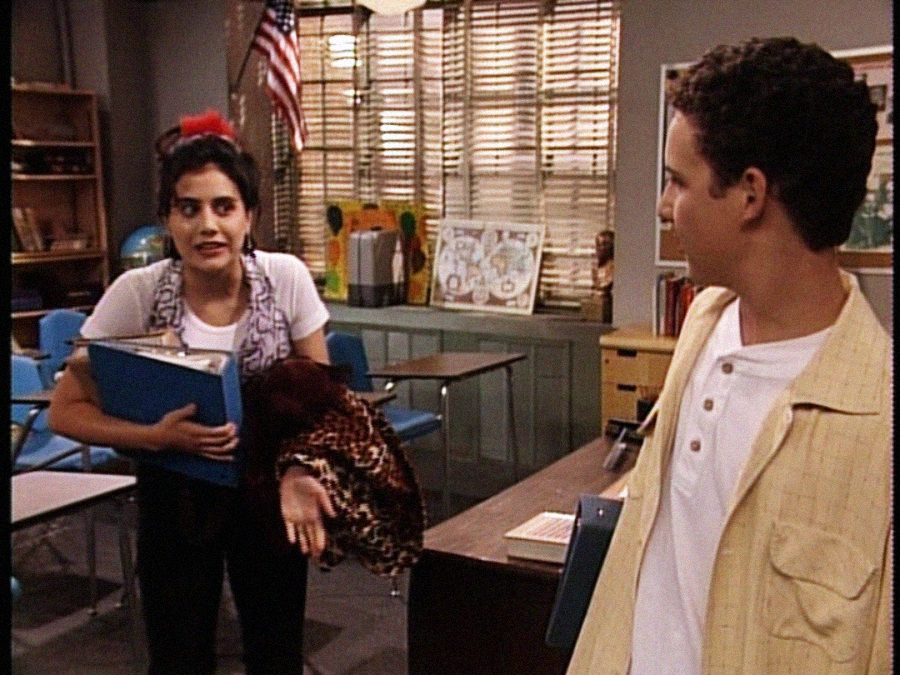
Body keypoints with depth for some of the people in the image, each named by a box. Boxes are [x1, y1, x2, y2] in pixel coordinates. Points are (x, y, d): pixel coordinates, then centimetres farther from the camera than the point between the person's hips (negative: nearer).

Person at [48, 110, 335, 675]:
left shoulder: (286, 277, -14)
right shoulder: (136, 294, -16)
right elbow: (67, 410, -11)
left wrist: (300, 472, -23)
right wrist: (157, 436, -27)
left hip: (268, 490, 1)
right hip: (177, 498, -1)